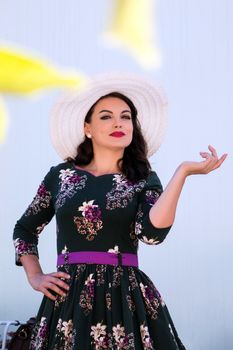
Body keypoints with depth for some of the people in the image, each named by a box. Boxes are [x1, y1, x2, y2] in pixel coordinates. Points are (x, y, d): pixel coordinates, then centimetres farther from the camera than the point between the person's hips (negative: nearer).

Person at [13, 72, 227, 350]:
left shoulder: (144, 180, 4)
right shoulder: (60, 175, 7)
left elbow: (152, 232, -15)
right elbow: (25, 229, 18)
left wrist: (183, 171, -17)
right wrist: (34, 277, 6)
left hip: (127, 298, -1)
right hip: (69, 298, 1)